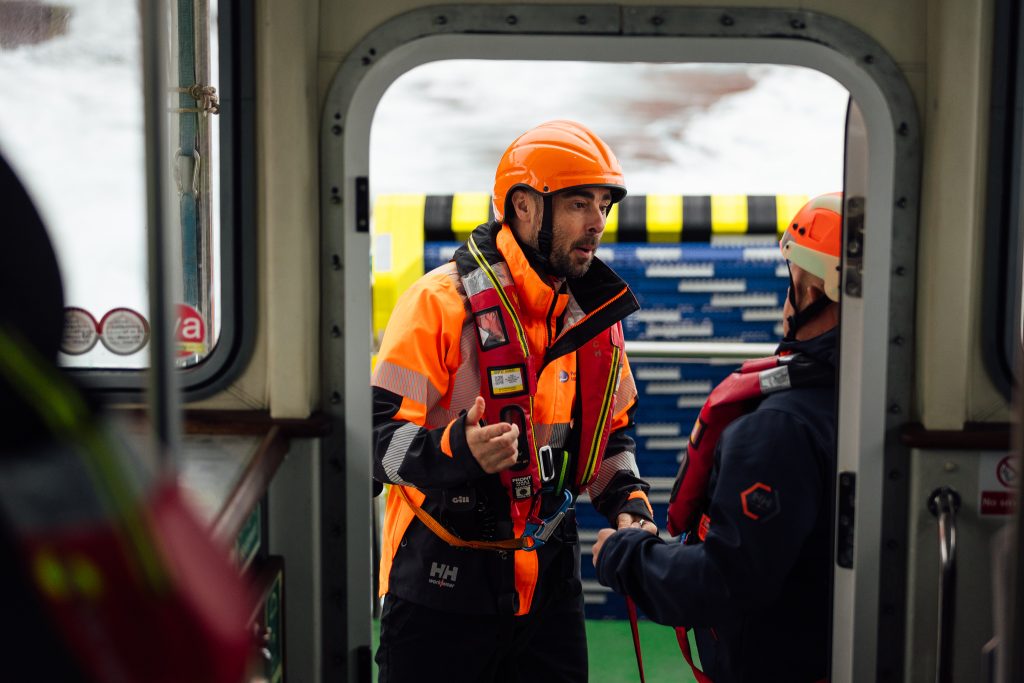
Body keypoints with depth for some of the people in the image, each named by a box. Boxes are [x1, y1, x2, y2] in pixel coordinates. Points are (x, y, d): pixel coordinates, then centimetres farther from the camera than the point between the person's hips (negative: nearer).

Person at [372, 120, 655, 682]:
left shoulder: (596, 313, 8)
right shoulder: (441, 301, -14)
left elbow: (612, 427, 21)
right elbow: (378, 435, -16)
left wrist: (626, 501, 4)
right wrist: (457, 449, -34)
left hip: (549, 576, 6)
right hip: (442, 584, -6)